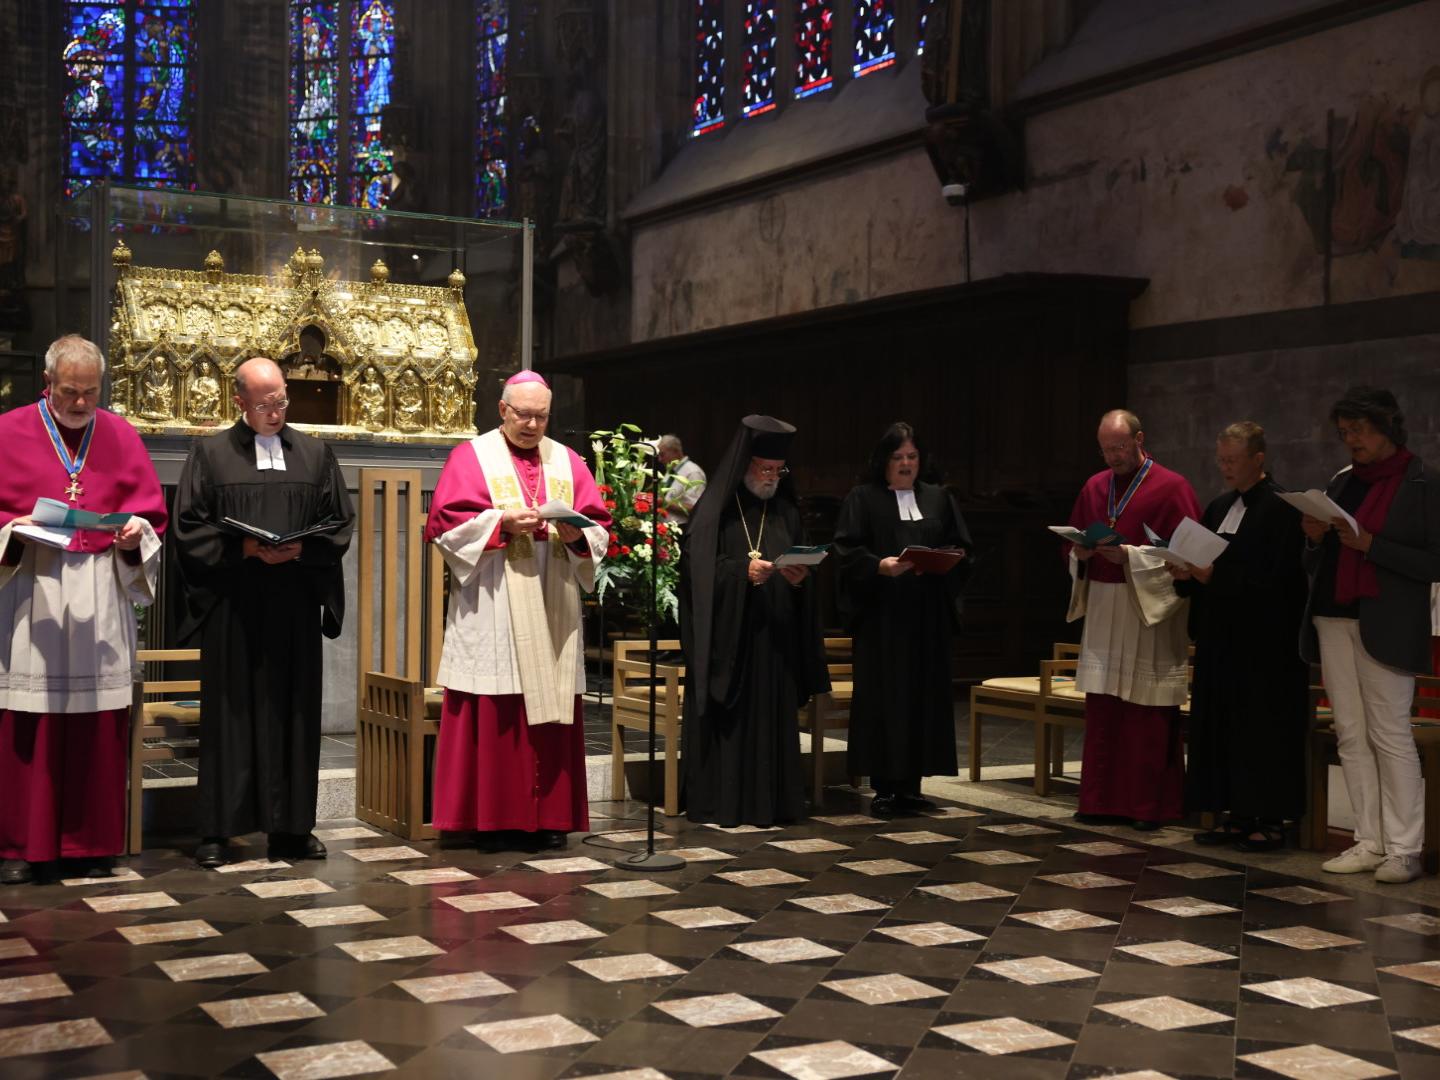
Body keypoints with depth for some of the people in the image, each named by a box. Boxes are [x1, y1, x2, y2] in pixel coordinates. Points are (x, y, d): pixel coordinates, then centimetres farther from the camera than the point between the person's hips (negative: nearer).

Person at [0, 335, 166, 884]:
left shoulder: (122, 436, 9)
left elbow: (151, 510, 11)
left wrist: (136, 530, -9)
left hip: (102, 594, 2)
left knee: (99, 722, 2)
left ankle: (91, 841, 11)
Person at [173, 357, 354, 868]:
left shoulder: (315, 453, 10)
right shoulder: (210, 453, 3)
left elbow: (339, 524, 10)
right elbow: (189, 528, -1)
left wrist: (301, 549, -9)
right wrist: (243, 549, -14)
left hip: (296, 606, 2)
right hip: (232, 608, -2)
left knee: (293, 714, 4)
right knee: (230, 714, 0)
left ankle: (291, 826, 10)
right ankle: (218, 830, 5)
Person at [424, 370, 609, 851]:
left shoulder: (567, 462, 15)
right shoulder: (472, 456, 5)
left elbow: (599, 528, 10)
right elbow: (447, 521, -4)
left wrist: (576, 534, -11)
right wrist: (500, 522, -16)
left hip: (553, 613, 3)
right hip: (491, 614, -3)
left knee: (551, 711, 2)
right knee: (492, 716, -5)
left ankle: (548, 815, 7)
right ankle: (490, 816, 1)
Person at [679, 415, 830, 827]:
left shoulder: (786, 513, 13)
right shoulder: (714, 509, -3)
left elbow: (803, 567, 15)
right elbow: (697, 567, -10)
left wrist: (800, 578, -8)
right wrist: (742, 572, -23)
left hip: (774, 637, 5)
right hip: (727, 636, -5)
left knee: (773, 714, 5)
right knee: (728, 716, -4)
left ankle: (770, 800, 11)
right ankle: (718, 801, 3)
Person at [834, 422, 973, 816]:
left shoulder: (938, 498, 15)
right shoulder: (863, 499, 3)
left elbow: (961, 547, 11)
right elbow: (848, 552, -6)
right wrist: (880, 565, -23)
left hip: (928, 617, 4)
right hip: (881, 614, -4)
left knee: (924, 694, 3)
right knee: (882, 696, -5)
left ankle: (910, 786, 10)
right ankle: (883, 788, 0)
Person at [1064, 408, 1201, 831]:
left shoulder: (1171, 487, -5)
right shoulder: (1094, 487, 12)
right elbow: (1074, 546, 18)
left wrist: (1130, 556, -19)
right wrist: (1081, 553, -4)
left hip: (1149, 615, -5)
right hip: (1101, 612, 5)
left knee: (1149, 716, -2)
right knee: (1101, 710, 7)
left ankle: (1150, 805, 6)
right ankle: (1102, 800, 14)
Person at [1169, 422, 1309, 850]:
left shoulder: (1281, 509, -11)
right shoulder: (1220, 508, 14)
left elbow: (1274, 579, -18)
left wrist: (1214, 575, -22)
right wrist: (1186, 572, -4)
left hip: (1264, 644, -8)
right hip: (1222, 639, 8)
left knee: (1262, 730, -2)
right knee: (1222, 727, 9)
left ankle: (1270, 819, 6)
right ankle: (1238, 816, 17)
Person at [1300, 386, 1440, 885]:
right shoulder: (1341, 482, 13)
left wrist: (1370, 546, -18)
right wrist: (1315, 539, -3)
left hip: (1384, 626, -6)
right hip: (1333, 620, 6)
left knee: (1390, 734, -5)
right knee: (1350, 735, 6)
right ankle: (1369, 843, 12)